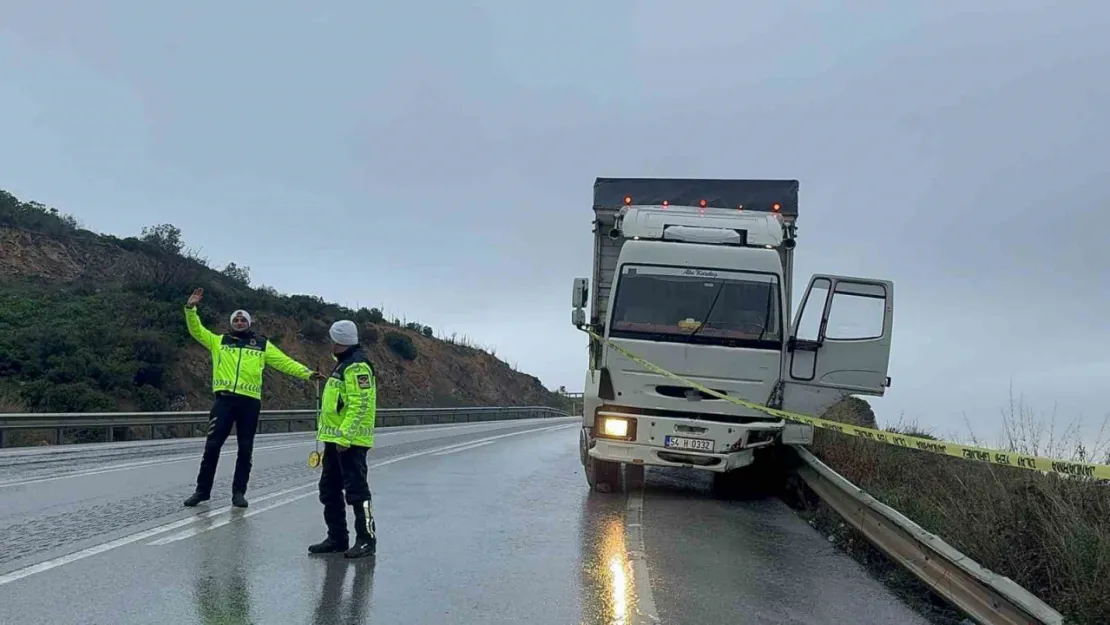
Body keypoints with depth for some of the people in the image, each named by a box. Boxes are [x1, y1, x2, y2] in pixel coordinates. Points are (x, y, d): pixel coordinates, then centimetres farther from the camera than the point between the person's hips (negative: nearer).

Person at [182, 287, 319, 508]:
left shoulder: (262, 345, 11)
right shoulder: (219, 341, 13)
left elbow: (285, 362, 8)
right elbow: (197, 330, 7)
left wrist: (306, 373, -3)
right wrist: (191, 308, -7)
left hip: (250, 401, 0)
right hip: (224, 399, 0)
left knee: (245, 449, 5)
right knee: (212, 445, -1)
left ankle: (239, 492, 15)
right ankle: (202, 490, 9)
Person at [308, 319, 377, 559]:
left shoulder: (357, 366, -16)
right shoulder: (343, 364, 18)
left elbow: (359, 405, -23)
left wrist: (344, 437, -25)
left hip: (350, 441, -11)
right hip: (335, 439, 11)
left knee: (356, 489, -7)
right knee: (329, 489, 14)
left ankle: (367, 539, -1)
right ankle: (337, 537, 22)